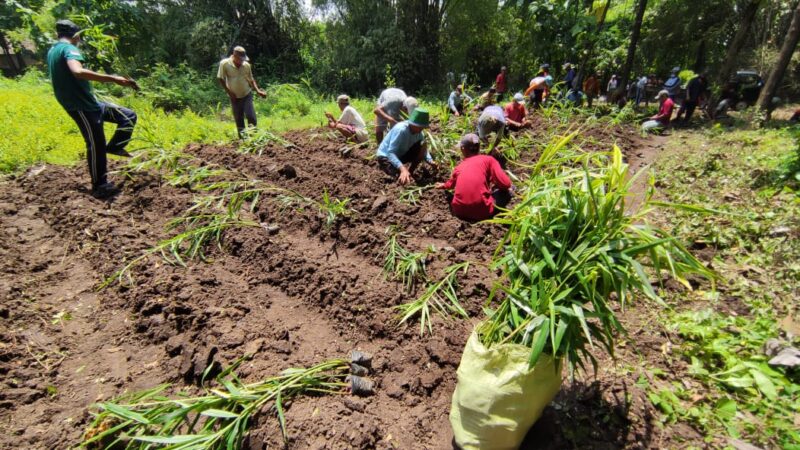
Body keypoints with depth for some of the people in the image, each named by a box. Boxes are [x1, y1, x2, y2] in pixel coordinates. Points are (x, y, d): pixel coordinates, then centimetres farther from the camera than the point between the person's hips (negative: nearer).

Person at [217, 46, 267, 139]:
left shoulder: (247, 65, -8)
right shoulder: (224, 63, -14)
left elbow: (251, 80, 4)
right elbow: (220, 79, -7)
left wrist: (258, 90, -10)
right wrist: (229, 91, -12)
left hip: (247, 95, 0)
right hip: (234, 97, 0)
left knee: (251, 116, -10)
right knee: (238, 119, 7)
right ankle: (242, 138, 18)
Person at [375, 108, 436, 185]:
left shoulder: (419, 132, -9)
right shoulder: (400, 129, -31)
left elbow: (423, 149, 1)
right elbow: (390, 153, -35)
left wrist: (430, 161, -20)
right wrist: (402, 168, -49)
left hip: (401, 155, 7)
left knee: (423, 145, -12)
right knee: (404, 180, -30)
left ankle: (410, 172, -1)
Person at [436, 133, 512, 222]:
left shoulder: (459, 166, 16)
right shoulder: (488, 159, 5)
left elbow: (451, 184, 37)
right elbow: (505, 184, -4)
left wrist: (444, 185, 61)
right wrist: (495, 185, 20)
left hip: (459, 211, 5)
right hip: (482, 211, -4)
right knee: (507, 192, 16)